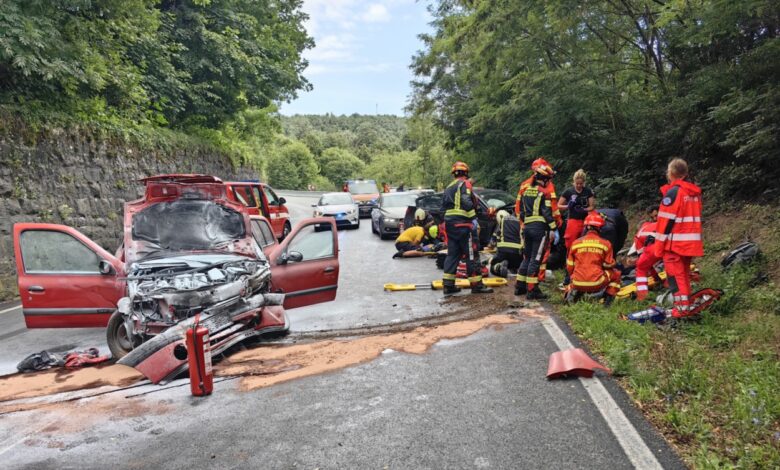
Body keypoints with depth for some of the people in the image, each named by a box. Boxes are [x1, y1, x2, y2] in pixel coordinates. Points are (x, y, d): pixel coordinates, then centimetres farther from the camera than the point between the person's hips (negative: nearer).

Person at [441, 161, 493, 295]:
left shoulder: (449, 188, 20)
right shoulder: (465, 184, -4)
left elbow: (443, 208, 19)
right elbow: (467, 202, -20)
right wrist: (473, 218, -14)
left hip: (449, 224, 8)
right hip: (463, 224, -8)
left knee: (452, 254, 11)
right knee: (471, 254, -3)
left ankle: (448, 285, 10)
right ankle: (476, 285, -1)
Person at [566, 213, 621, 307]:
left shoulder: (575, 243, 6)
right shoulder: (605, 243, 0)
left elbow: (570, 267, 11)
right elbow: (609, 265, 8)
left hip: (578, 284, 2)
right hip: (596, 284, -2)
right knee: (615, 274, 24)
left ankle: (572, 292, 8)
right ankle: (607, 301, 14)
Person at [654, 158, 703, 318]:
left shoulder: (673, 192, -13)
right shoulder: (696, 192, 12)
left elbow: (666, 220, -14)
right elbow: (695, 218, 17)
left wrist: (659, 245, -11)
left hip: (675, 242, -8)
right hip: (690, 242, 8)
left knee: (676, 275, -2)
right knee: (684, 274, 17)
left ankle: (682, 308, -3)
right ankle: (686, 305, 23)